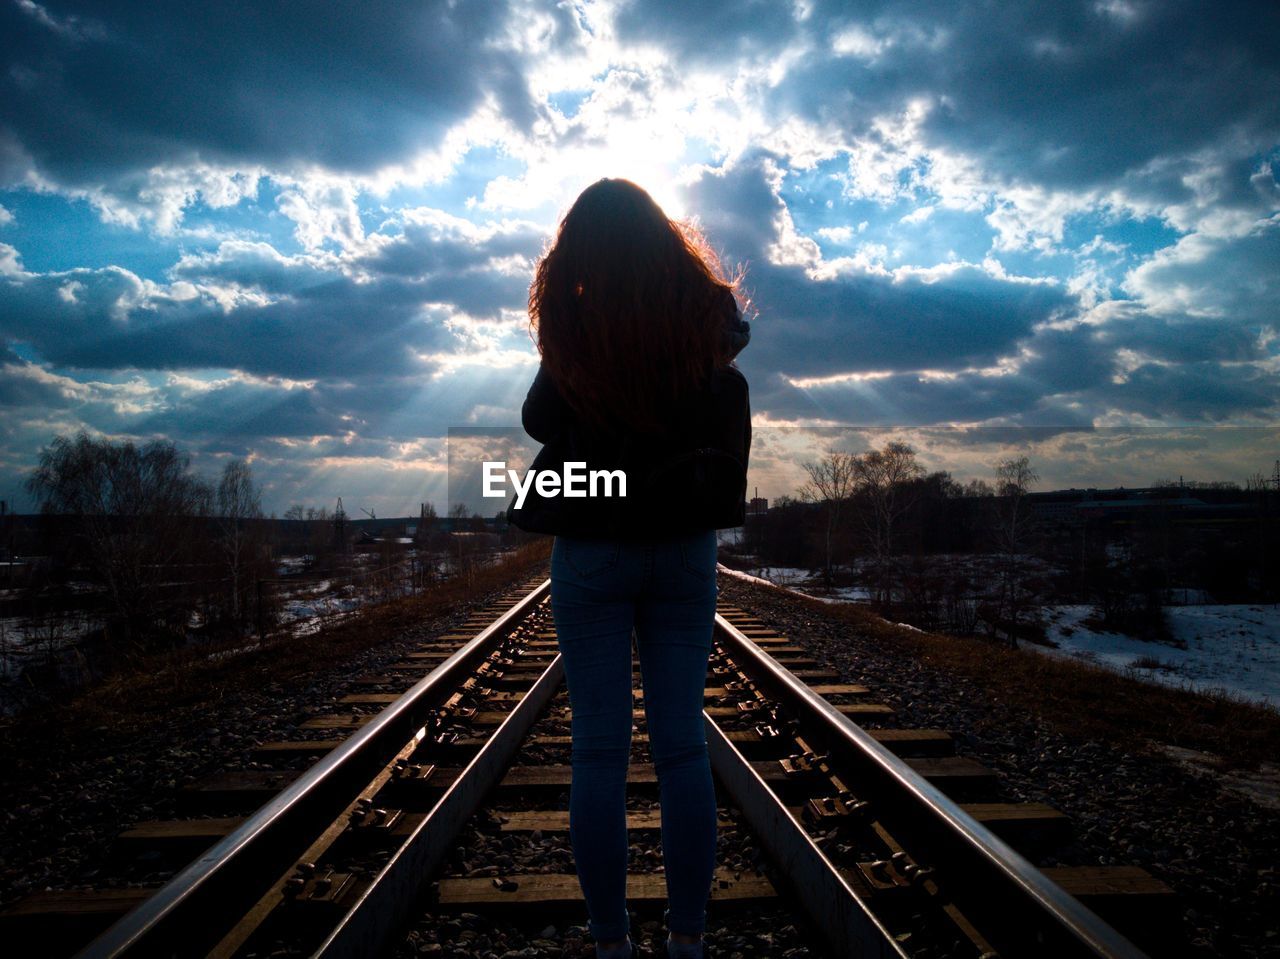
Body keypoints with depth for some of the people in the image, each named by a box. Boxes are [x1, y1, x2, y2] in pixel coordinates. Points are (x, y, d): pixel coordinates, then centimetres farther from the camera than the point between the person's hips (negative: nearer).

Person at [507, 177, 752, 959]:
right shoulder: (705, 321, -2)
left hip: (592, 551, -2)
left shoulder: (573, 331, -8)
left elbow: (539, 422, 5)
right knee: (682, 745, 7)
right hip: (685, 549, 2)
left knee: (599, 750, 5)